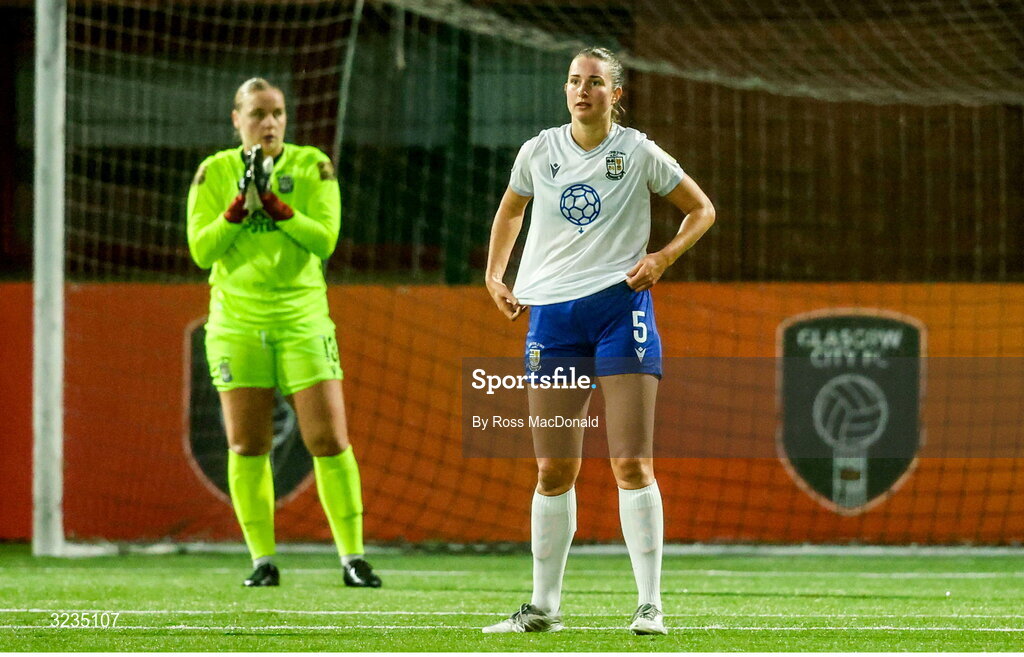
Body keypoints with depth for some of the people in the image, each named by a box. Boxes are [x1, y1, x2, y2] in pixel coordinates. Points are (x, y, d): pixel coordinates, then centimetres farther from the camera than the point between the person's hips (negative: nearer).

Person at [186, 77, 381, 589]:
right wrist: (240, 205, -16)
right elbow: (201, 250, -3)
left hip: (301, 317, -1)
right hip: (236, 321, 1)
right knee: (247, 446, 1)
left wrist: (273, 204, -19)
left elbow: (325, 239, -9)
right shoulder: (214, 172, 4)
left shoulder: (311, 166, 2)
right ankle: (263, 560, 9)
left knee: (330, 440, -7)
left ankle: (353, 558, -1)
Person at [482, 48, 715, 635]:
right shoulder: (539, 152, 7)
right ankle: (545, 606, 12)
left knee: (633, 464, -9)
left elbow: (702, 210, 8)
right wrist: (495, 276, 14)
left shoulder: (638, 153, -1)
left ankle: (650, 604, -6)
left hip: (620, 305, -3)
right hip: (551, 312, 3)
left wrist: (662, 257, -7)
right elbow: (511, 210, 25)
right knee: (553, 470, 4)